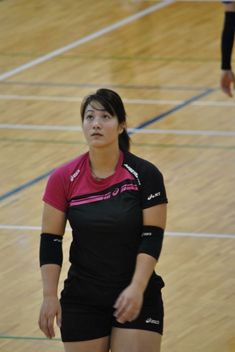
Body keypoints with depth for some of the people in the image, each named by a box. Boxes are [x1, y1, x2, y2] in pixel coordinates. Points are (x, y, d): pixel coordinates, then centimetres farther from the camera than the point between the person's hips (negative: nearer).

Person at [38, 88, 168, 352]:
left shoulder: (145, 175, -8)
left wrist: (136, 288, -19)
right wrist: (50, 296, -8)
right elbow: (50, 241, -1)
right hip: (82, 300, 2)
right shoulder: (63, 179, -4)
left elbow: (152, 237, -9)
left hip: (138, 298, -1)